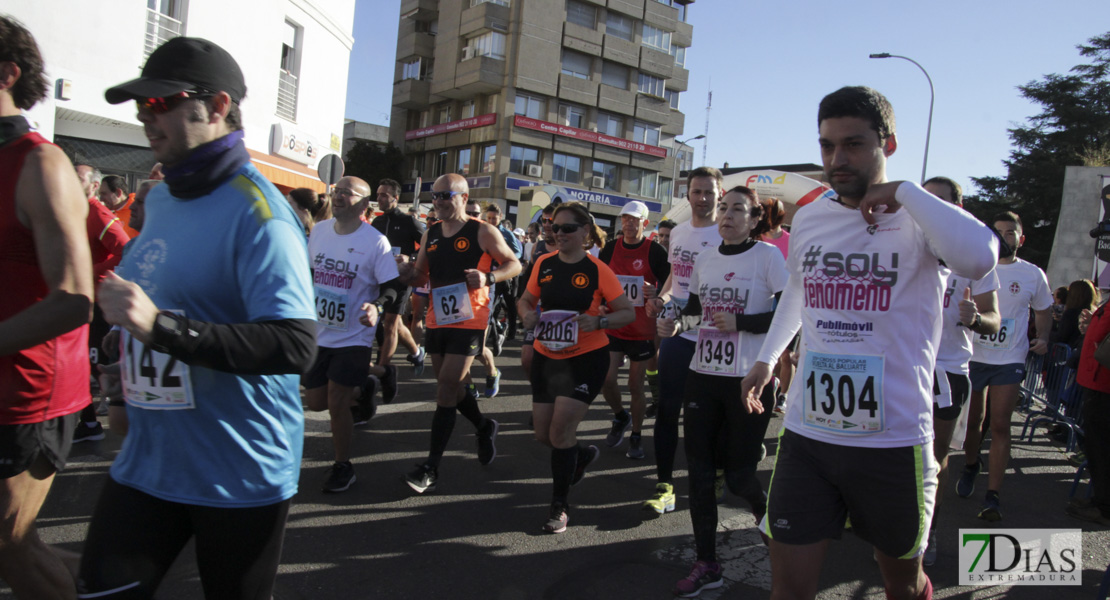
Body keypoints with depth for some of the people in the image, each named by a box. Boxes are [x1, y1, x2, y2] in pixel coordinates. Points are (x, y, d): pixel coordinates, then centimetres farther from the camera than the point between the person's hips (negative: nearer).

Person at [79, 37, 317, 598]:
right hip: (147, 461, 7)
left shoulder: (257, 212, -19)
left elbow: (296, 346, -29)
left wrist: (161, 325, -34)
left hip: (239, 477, -7)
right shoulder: (158, 199, 9)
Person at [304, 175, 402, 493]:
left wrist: (377, 307, -32)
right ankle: (363, 387, 39)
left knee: (336, 402, -6)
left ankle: (342, 467, 17)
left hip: (354, 336, -5)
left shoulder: (375, 241, -14)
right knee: (315, 401, 10)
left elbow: (393, 287, -13)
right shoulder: (319, 231, 1)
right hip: (318, 332, 6)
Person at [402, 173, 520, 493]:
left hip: (468, 321, -6)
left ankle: (431, 467, -3)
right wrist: (407, 272, -9)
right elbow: (420, 277, 15)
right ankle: (484, 427, 42)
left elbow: (514, 265, 0)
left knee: (446, 390, -8)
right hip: (437, 320, 6)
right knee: (451, 386, 16)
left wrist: (487, 277, -19)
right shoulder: (430, 234, 10)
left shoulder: (483, 232, -6)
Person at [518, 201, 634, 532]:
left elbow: (628, 312, -6)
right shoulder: (544, 264, 2)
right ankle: (582, 455, 42)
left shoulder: (597, 270, -9)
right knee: (543, 435, 7)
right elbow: (527, 299, 15)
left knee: (561, 428, -11)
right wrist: (527, 314, -8)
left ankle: (559, 506, 9)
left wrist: (597, 321, -24)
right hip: (546, 357, 5)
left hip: (586, 359, -5)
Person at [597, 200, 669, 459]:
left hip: (642, 329, -3)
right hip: (613, 326, 3)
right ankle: (620, 417, 25)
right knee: (605, 378, -6)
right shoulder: (610, 248, 3)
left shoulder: (655, 251, -7)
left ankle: (636, 436, 24)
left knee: (636, 385, 5)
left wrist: (656, 292, -24)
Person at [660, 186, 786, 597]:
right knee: (699, 469, 5)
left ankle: (767, 515, 36)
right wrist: (678, 323, -1)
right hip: (703, 375, 5)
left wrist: (740, 323, -17)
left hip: (749, 378, -5)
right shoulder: (705, 259, 9)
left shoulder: (768, 256, -6)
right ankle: (706, 565, 17)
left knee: (739, 474, 1)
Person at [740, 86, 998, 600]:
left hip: (893, 441, -3)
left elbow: (979, 259, -31)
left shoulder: (918, 219, -8)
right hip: (806, 436, 3)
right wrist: (767, 356, 29)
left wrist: (903, 193, -21)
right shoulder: (808, 220, 6)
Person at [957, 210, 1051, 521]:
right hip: (973, 355, 1)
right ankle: (971, 466, 38)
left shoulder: (1033, 274, 4)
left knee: (1000, 426, -6)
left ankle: (993, 495, -3)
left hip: (1009, 360, -1)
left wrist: (1043, 338, -2)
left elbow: (1043, 310, 16)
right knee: (972, 420, 11)